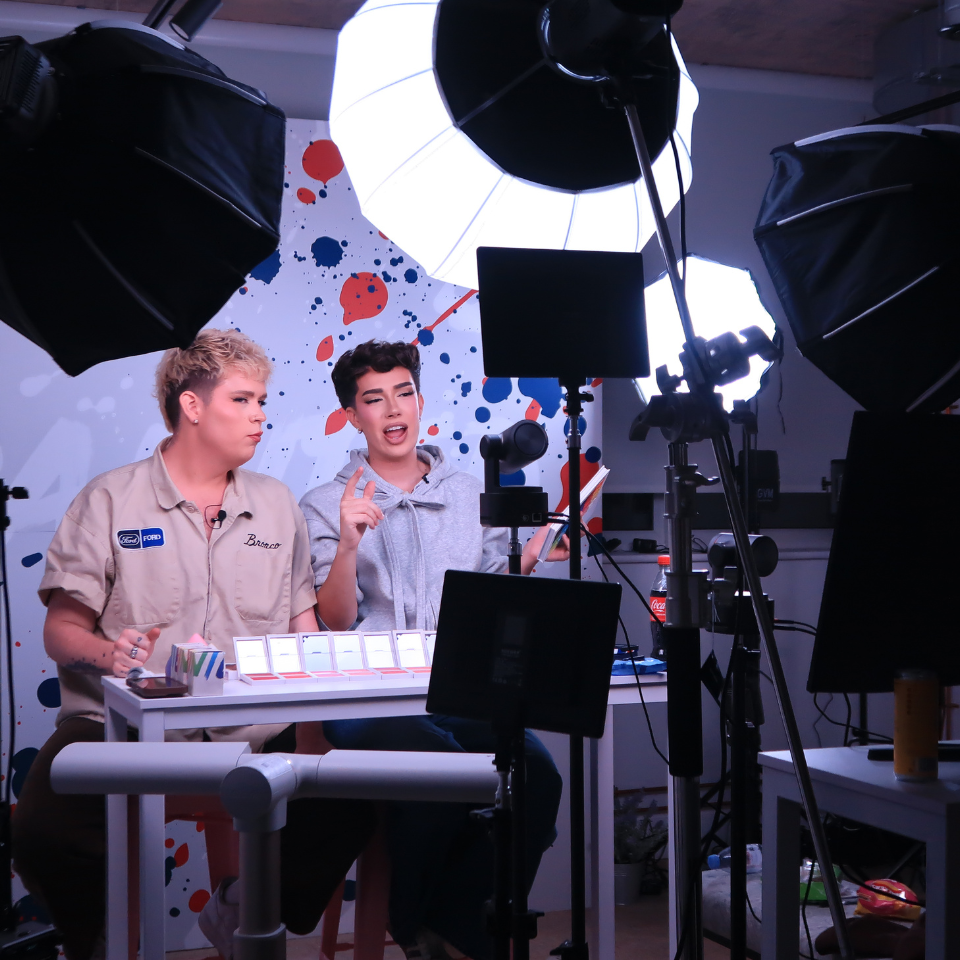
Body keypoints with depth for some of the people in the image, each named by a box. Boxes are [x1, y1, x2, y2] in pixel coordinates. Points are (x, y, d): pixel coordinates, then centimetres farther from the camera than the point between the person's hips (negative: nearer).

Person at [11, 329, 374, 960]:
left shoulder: (278, 505, 16)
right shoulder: (110, 501, 4)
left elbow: (306, 630, 15)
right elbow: (62, 629, 1)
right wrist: (105, 652, -22)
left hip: (253, 732, 3)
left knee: (350, 805, -21)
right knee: (44, 831, -29)